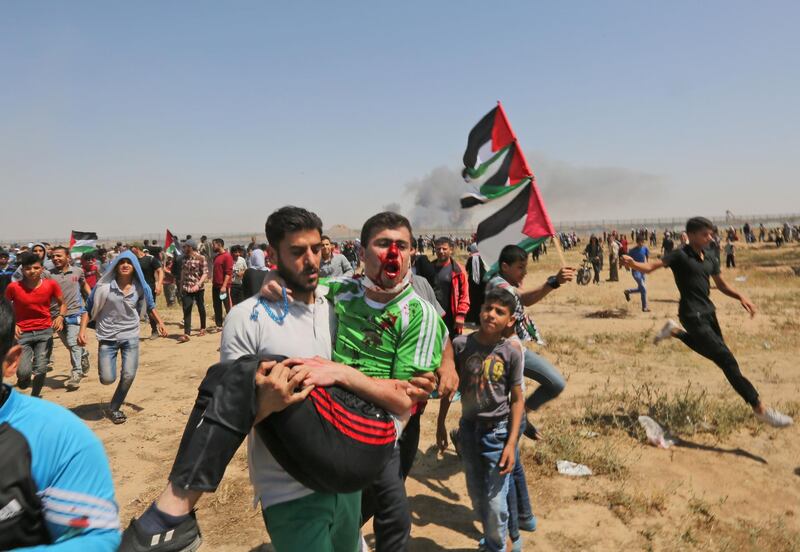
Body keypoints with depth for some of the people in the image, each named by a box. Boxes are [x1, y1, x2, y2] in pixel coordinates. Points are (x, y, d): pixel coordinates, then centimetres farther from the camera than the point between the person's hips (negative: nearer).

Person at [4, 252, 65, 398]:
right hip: (22, 333, -1)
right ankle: (23, 379, 28)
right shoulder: (13, 287, -9)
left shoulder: (50, 284, -6)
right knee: (24, 372, -11)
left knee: (41, 369, -1)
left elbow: (62, 304, 8)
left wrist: (60, 316, -12)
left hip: (45, 332, 1)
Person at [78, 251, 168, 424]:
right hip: (108, 337, -1)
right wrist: (82, 330, -13)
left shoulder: (140, 287, -3)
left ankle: (114, 408, 18)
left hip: (130, 336, 2)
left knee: (129, 375, -6)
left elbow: (150, 306, 15)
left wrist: (159, 322, 3)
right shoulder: (104, 286, -10)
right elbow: (89, 309, -3)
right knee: (107, 379, -5)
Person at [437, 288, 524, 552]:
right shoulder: (460, 344, -10)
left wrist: (511, 443, -10)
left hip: (498, 432, -2)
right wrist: (441, 424, 7)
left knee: (495, 503, 2)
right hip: (468, 429, 3)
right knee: (477, 499, 18)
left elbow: (516, 399, -7)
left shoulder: (511, 352, -13)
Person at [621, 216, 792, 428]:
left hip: (708, 311, 8)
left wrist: (740, 296, 1)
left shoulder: (711, 259, 8)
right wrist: (633, 264, -44)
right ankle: (759, 408, -5)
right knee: (726, 359, -11)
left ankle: (675, 331, 40)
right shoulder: (680, 255, -13)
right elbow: (651, 266, -23)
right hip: (693, 315, -8)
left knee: (712, 351, 28)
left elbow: (722, 285, 19)